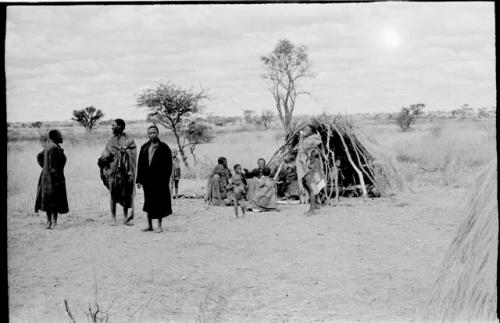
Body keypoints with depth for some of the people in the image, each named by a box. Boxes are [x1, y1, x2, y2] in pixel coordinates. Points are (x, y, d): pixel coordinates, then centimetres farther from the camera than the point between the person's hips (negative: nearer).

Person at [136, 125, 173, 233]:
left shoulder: (164, 147, -2)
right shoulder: (144, 147, 11)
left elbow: (168, 166, -6)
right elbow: (140, 164, 11)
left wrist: (166, 180, -13)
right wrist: (139, 180, 5)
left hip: (159, 180, -5)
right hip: (147, 180, 5)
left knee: (159, 203, -1)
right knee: (148, 203, 11)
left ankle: (159, 226, 7)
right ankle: (149, 225, 20)